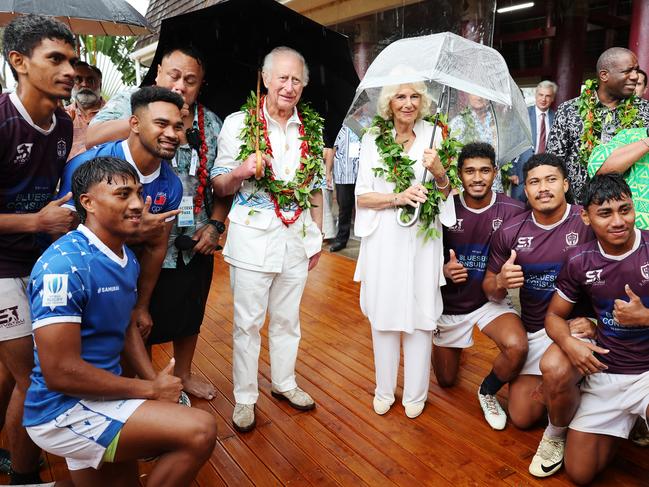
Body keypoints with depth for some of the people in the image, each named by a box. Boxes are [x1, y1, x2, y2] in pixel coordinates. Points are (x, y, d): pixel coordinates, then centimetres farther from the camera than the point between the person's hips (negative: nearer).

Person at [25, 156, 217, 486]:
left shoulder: (127, 258, 5)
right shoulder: (65, 265, -24)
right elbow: (60, 373, -26)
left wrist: (156, 383, 0)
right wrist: (150, 389, -16)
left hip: (105, 396, 9)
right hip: (64, 411, -9)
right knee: (200, 431, -21)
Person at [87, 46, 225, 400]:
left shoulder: (211, 123, 6)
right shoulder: (129, 104, -5)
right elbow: (92, 138, -22)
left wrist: (215, 224, -3)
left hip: (195, 244, 4)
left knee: (189, 317, 20)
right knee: (139, 321, 11)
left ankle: (183, 373, 44)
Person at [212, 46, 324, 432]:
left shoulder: (313, 128, 7)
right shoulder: (238, 123, -4)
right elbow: (219, 186, -2)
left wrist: (318, 236, 12)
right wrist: (241, 172, -24)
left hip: (297, 237, 4)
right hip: (253, 237, -3)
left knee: (288, 318, 16)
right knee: (248, 322, 5)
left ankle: (284, 382, 35)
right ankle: (245, 397, 22)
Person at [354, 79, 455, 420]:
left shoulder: (433, 135, 3)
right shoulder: (372, 138, 2)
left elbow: (448, 194, 5)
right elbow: (362, 197, 0)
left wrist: (439, 172, -15)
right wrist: (398, 198, -16)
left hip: (422, 238, 0)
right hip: (383, 238, 0)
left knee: (420, 314, 5)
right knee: (383, 314, 9)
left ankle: (415, 394, 23)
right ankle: (384, 391, 27)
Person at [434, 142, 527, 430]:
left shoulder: (512, 211, -17)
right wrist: (444, 270, -25)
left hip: (490, 300, -1)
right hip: (449, 302, 1)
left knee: (517, 347, -32)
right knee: (446, 381, 14)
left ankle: (488, 392, 3)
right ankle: (453, 344, 50)